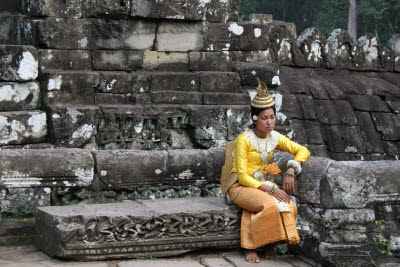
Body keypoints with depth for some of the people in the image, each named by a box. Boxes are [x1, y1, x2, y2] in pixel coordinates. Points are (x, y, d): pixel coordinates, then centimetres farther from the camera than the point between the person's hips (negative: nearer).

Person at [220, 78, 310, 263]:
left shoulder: (274, 138, 3)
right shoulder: (244, 139, -15)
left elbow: (303, 151, 10)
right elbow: (242, 176, -17)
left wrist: (291, 171, -8)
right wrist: (270, 189, -25)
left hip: (261, 184, 5)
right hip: (239, 186, -5)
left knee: (290, 207, -24)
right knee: (270, 204, -35)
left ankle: (270, 244, -6)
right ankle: (249, 246, -18)